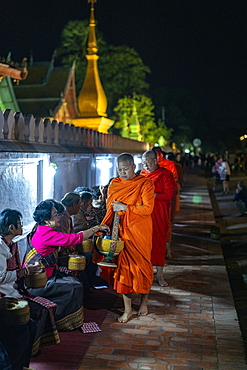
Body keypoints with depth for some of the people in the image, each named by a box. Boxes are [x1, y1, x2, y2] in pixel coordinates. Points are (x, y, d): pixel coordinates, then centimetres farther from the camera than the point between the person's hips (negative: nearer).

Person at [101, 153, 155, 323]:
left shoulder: (145, 183, -6)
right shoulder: (114, 184, 8)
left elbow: (147, 208, -15)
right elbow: (109, 207, 17)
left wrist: (125, 207, -15)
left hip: (140, 232, -3)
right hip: (121, 231, 4)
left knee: (142, 265, 5)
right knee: (123, 266, 2)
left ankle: (144, 302, 28)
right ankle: (127, 309, 12)